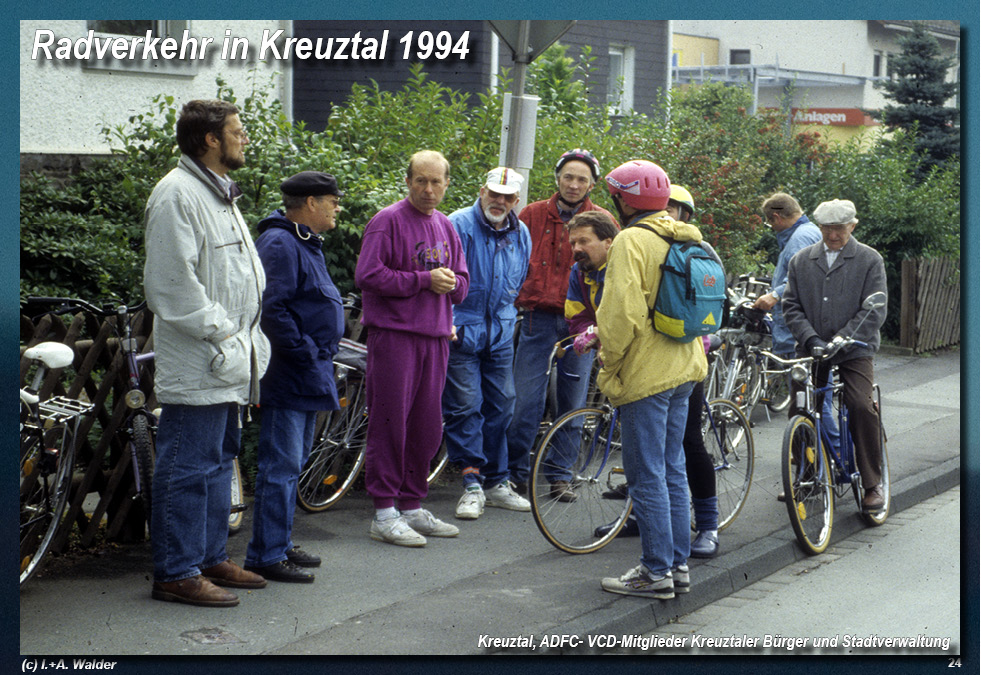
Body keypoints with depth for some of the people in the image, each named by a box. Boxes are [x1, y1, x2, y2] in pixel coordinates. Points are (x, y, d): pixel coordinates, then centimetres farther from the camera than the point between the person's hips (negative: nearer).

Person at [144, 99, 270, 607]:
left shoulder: (220, 194, 19)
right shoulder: (177, 194, -14)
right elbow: (174, 283, -20)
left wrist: (247, 338, 15)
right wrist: (220, 332, -16)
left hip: (227, 361, 10)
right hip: (196, 364, -10)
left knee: (219, 459, 17)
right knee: (188, 467, -6)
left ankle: (211, 557, 28)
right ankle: (176, 573, 1)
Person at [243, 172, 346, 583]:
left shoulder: (305, 244, 19)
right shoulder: (279, 244, -15)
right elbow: (271, 309, -24)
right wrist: (303, 353, -20)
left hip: (308, 376, 11)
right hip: (287, 377, -11)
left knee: (293, 463, 16)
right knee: (281, 466, -8)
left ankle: (280, 544, 26)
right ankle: (266, 555, -5)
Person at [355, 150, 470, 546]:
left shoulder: (445, 227, 16)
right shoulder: (388, 221, -5)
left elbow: (462, 283, 20)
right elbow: (368, 275, -14)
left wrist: (451, 283, -4)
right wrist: (424, 280, -15)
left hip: (435, 336, 7)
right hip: (393, 333, -7)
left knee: (427, 426, 10)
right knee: (391, 422, -5)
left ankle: (412, 507, 20)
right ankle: (384, 514, -1)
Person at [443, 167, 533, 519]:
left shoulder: (521, 234, 9)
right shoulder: (459, 225, -9)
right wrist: (447, 322, -15)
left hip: (501, 333, 5)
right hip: (462, 331, -5)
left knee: (501, 405, 7)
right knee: (465, 406, -8)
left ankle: (497, 483, 17)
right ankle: (472, 485, -4)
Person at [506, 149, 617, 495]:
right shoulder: (532, 215, 7)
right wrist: (515, 301, 5)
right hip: (538, 319, 0)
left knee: (572, 402, 6)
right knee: (526, 398, -5)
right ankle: (515, 472, 5)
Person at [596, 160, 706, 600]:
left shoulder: (632, 240, -14)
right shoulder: (685, 241, 12)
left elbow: (624, 313, -21)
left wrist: (608, 366, -10)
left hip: (645, 374, -9)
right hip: (683, 369, 9)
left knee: (647, 477, -3)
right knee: (672, 471, 15)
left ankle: (657, 572, 1)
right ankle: (678, 565, 20)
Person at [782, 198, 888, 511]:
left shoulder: (869, 260, 1)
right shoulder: (801, 261, 10)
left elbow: (874, 311, -6)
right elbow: (792, 306, 6)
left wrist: (840, 340, -18)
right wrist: (811, 338, -12)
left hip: (854, 351, -3)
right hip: (811, 350, 3)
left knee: (862, 408, -19)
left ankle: (872, 483, -8)